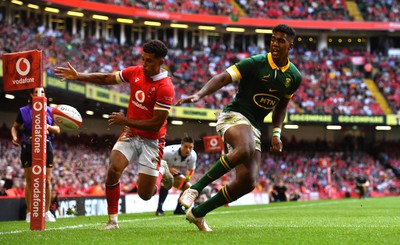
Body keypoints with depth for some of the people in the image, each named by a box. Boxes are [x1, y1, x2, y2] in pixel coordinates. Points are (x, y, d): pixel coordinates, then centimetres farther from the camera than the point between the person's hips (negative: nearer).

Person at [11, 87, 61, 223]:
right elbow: (15, 127, 14)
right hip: (29, 148, -2)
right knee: (30, 181, -1)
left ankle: (47, 211, 9)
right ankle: (29, 212, 5)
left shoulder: (49, 111, 10)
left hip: (46, 147, 2)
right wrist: (14, 137, -7)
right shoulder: (24, 111, 5)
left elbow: (57, 130, 7)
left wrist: (48, 127, -14)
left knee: (47, 181, 1)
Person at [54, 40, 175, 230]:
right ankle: (112, 220, -7)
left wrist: (125, 120, -21)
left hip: (151, 141, -4)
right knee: (113, 170, -21)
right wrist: (78, 76, 1)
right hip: (130, 135, 5)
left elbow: (156, 124, -23)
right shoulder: (135, 72, -5)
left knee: (145, 194, -2)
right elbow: (107, 79, 10)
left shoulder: (165, 88, -23)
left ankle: (161, 171, 33)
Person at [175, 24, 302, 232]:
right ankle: (195, 189, -27)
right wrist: (198, 95, -35)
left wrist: (276, 133, 10)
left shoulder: (294, 77, 6)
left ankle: (197, 213, 8)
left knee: (247, 182, -7)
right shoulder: (255, 63, -11)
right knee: (245, 150, -40)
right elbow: (222, 78, -19)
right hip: (234, 116, -6)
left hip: (255, 128, 6)